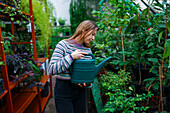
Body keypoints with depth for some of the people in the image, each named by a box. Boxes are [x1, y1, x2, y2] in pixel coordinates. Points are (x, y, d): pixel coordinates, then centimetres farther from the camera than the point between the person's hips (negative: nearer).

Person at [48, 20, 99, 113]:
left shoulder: (88, 50, 2)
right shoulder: (63, 44, -13)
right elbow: (51, 70, -19)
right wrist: (71, 57, -26)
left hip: (81, 90, 5)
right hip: (63, 91, -5)